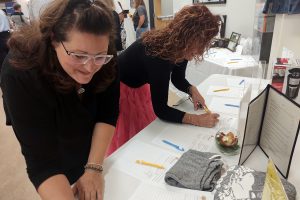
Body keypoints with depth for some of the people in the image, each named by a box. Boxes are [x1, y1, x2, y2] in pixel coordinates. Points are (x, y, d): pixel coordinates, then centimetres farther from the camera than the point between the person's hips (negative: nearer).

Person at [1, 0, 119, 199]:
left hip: (93, 141, 3)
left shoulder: (106, 61, -28)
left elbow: (108, 113, -22)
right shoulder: (20, 73, -37)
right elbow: (43, 160, -39)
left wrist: (94, 167, -29)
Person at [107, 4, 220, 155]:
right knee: (124, 142, 9)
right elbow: (160, 109, -32)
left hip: (139, 86, 7)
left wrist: (192, 90, -15)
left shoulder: (178, 48, -16)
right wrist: (198, 120, -32)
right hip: (117, 88, -7)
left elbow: (178, 79, 3)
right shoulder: (158, 54, -38)